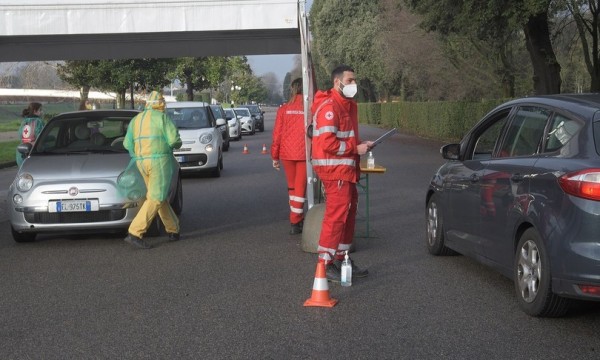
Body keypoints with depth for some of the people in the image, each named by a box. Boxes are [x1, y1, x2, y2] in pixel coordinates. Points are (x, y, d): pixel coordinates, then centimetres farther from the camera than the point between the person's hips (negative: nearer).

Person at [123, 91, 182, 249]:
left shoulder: (136, 120, 13)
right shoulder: (162, 117, -4)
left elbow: (127, 144, 8)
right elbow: (174, 140, -12)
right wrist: (177, 144, 12)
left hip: (143, 162, 7)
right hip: (160, 160, -7)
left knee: (160, 196, 19)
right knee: (155, 199, -9)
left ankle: (173, 230, 23)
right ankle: (134, 233, -17)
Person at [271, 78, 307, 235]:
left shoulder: (283, 109, 0)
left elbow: (277, 134, 0)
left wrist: (275, 156, 7)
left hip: (287, 153, 3)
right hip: (304, 153, -3)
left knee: (292, 186, 19)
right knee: (300, 187, 4)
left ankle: (297, 218, 28)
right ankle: (295, 223, 2)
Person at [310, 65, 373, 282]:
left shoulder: (348, 105, 18)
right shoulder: (329, 107, -16)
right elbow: (327, 143, -24)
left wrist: (361, 145, 8)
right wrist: (355, 149, -16)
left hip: (346, 169, 11)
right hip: (334, 168, -11)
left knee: (349, 212, 15)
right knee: (336, 214, -11)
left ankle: (342, 259, 25)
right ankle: (325, 264, -6)